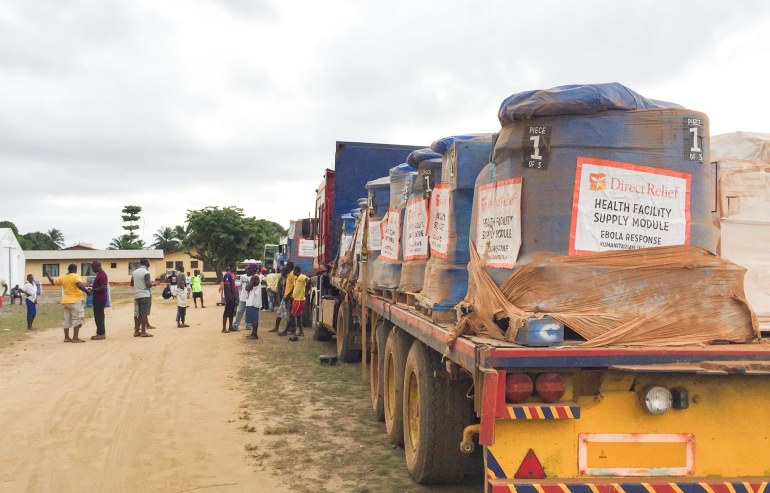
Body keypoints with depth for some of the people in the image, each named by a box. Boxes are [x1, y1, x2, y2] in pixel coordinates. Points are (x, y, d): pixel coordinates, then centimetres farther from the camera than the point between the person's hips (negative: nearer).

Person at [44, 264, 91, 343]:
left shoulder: (63, 278, 9)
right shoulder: (76, 277, -9)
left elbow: (53, 282, 24)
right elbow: (80, 285, -26)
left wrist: (48, 275, 38)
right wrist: (87, 291, -19)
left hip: (65, 302, 6)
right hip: (75, 301, -6)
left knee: (67, 320, 13)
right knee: (77, 319, -4)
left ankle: (66, 337, 16)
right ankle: (75, 338, -9)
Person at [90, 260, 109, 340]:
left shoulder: (101, 275, -18)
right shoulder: (100, 274, 15)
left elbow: (104, 288, -26)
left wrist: (94, 290, -17)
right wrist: (93, 288, 13)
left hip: (99, 299, -11)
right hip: (98, 298, 11)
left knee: (98, 316, -8)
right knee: (99, 316, 14)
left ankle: (101, 334, -5)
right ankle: (101, 333, 20)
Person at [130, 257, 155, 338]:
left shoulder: (134, 272, 11)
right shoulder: (146, 272, -11)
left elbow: (132, 284, 14)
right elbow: (148, 285, -18)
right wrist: (153, 284, 1)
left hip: (137, 295, 7)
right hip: (145, 295, -7)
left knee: (139, 314, 13)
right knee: (144, 314, -3)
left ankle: (136, 331, 13)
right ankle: (143, 332, -2)